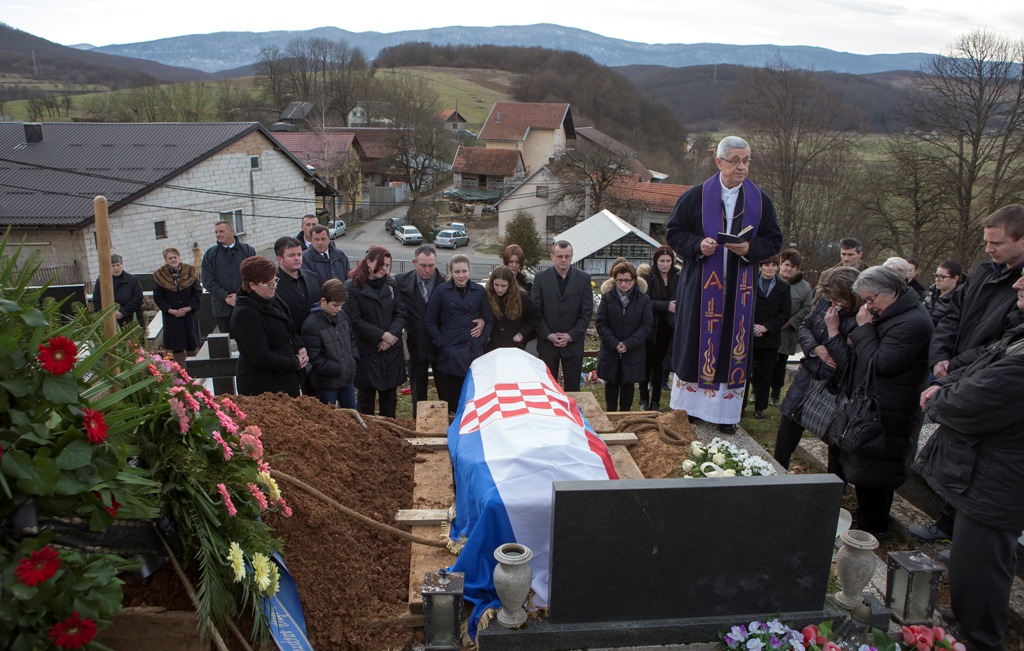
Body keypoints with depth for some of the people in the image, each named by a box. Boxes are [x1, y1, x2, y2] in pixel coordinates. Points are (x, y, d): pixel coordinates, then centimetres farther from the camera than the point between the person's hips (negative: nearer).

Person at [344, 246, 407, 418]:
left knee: (390, 394, 12)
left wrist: (392, 334, -12)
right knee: (366, 395, 6)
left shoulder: (390, 284, 8)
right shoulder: (352, 287, -8)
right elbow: (354, 320, -13)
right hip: (366, 351, -4)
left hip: (391, 350, 4)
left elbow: (401, 313, 4)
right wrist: (382, 335, -15)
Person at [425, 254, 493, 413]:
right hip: (449, 352, -1)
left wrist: (482, 341, 1)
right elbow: (429, 321, 4)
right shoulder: (442, 291, 2)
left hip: (473, 351, 1)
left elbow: (489, 319, 13)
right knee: (449, 394, -3)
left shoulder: (479, 291, 8)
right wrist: (440, 343, -4)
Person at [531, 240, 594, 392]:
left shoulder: (583, 278, 0)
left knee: (572, 388, 6)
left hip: (573, 342, 0)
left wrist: (571, 335, -8)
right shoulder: (541, 278, 0)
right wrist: (548, 335, -10)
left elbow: (587, 311, 0)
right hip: (547, 342, 0)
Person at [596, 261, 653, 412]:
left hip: (633, 353, 0)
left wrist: (629, 344, -15)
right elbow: (601, 324, -6)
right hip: (610, 351, 1)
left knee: (628, 384, 11)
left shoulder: (644, 299, -4)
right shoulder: (607, 297, -3)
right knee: (611, 383, 10)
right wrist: (614, 343, -17)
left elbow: (647, 325, -6)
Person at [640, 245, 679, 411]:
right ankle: (644, 400, 19)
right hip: (651, 329, -3)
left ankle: (656, 401, 20)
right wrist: (666, 306, -24)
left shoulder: (677, 279, 4)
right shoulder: (648, 278, -6)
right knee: (647, 365, 5)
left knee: (659, 365, 11)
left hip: (667, 330, 3)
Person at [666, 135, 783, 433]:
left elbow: (774, 240, 7)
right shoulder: (696, 196, 0)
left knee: (733, 346, 4)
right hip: (701, 285, -1)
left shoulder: (760, 200, 5)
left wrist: (750, 249, -13)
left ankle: (726, 413, 14)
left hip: (739, 288, 2)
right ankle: (687, 409, 19)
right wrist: (698, 245, -16)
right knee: (695, 343, 4)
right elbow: (674, 232, 2)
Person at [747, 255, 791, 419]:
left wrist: (766, 327, -11)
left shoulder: (784, 287, 3)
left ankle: (760, 407, 21)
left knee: (765, 374, 9)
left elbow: (785, 314, -1)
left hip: (770, 337, 2)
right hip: (749, 336, -2)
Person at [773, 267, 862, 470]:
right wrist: (816, 348, -10)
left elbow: (848, 364, -27)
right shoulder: (826, 301, -6)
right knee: (788, 424, 17)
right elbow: (804, 326, 7)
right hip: (807, 377, 7)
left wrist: (833, 331, -26)